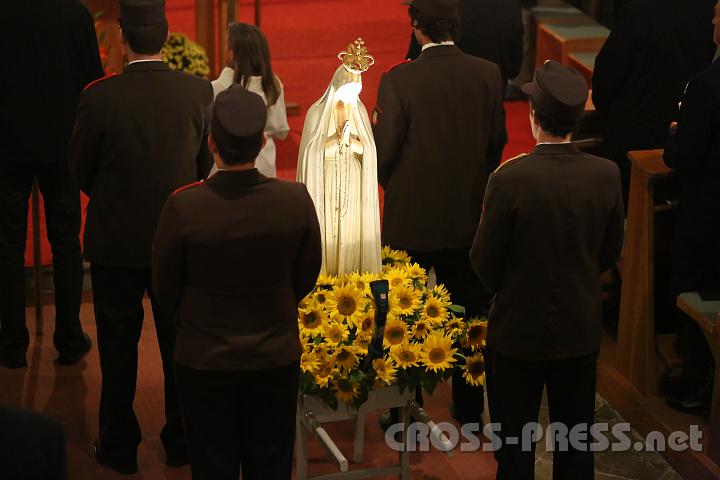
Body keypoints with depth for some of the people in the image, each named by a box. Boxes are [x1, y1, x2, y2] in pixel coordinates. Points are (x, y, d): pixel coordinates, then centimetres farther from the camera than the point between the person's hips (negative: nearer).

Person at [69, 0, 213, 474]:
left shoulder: (100, 97, -19)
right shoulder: (199, 91, -13)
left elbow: (80, 168, -6)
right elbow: (206, 163, -1)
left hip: (116, 240, -2)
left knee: (118, 346, 13)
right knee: (179, 342, 17)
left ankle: (120, 446, 24)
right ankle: (181, 440, 29)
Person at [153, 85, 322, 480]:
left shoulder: (183, 206, -23)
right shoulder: (297, 200, -18)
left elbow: (165, 287, -7)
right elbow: (305, 278, -2)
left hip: (204, 358, -1)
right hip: (277, 356, 2)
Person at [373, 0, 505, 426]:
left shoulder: (399, 81, -17)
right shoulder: (488, 75, -7)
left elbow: (384, 152, -14)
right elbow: (496, 142, 2)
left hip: (411, 219, -3)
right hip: (469, 217, 3)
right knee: (467, 316, 15)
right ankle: (470, 411, 23)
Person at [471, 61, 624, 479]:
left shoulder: (510, 179, -24)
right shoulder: (607, 175, -12)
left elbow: (484, 259, -12)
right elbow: (611, 251, 2)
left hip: (519, 330, -3)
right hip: (582, 329, 3)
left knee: (516, 444, 12)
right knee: (577, 443, 18)